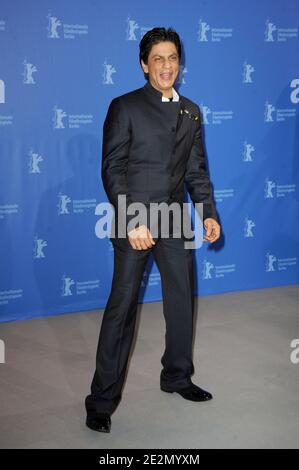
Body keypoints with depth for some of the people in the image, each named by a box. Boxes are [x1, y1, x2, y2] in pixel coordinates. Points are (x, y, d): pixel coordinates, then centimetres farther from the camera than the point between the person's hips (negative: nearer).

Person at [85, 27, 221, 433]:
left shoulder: (190, 111, 12)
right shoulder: (125, 107, -5)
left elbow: (196, 169, 14)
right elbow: (112, 170, -10)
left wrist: (209, 213, 3)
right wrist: (132, 222, -18)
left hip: (175, 221, 6)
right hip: (134, 222, -5)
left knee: (182, 300, 14)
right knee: (122, 307, -3)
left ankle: (177, 376, 34)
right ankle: (102, 399, 7)